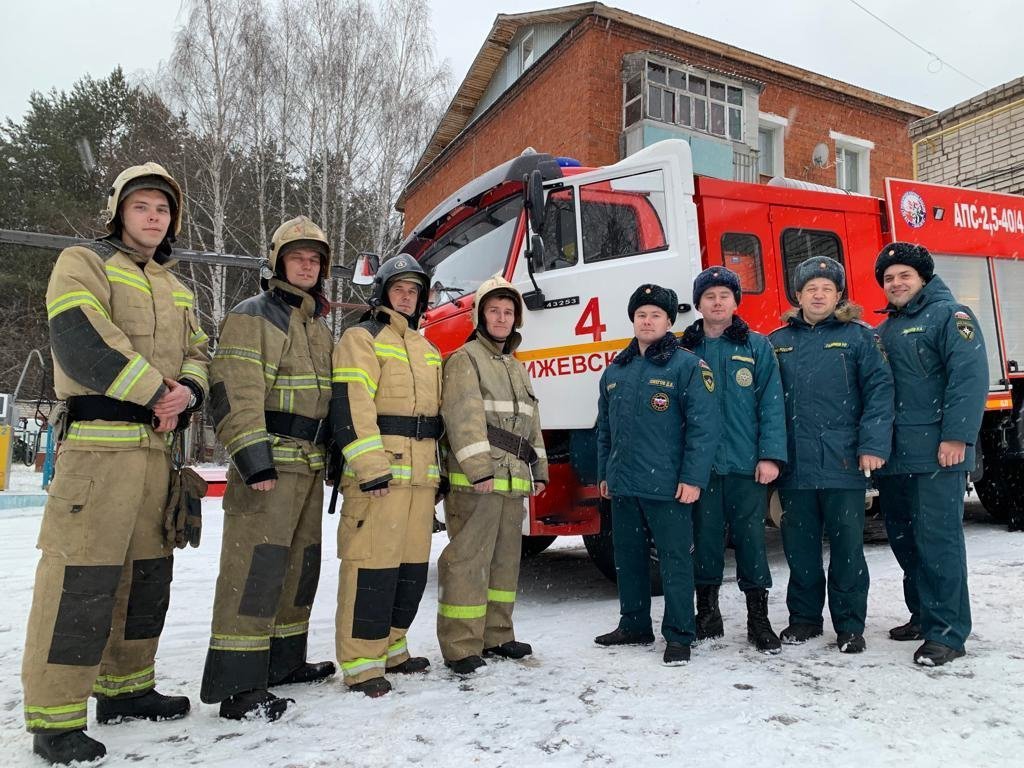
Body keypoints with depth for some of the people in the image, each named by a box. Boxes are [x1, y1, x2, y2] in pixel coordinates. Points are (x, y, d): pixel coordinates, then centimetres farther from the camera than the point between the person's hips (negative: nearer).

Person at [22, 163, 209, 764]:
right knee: (83, 575, -8)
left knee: (148, 570, 13)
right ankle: (54, 716, 4)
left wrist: (187, 392, -7)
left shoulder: (177, 288, 22)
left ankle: (125, 687, 27)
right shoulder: (84, 262, 0)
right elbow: (82, 340, -15)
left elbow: (197, 352, 15)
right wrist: (156, 393, -14)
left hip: (157, 444, 8)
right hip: (99, 440, -7)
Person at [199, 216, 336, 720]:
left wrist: (331, 457, 21)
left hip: (310, 463, 9)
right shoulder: (253, 315, -6)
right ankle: (238, 684, -5)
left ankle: (283, 659, 28)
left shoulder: (318, 324, 19)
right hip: (269, 462, -9)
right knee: (256, 563, -11)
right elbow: (234, 393, -16)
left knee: (300, 562, 14)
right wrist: (253, 461, -23)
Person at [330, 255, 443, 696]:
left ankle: (390, 648, 25)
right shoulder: (363, 338, 0)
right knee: (373, 563, -8)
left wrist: (439, 471, 21)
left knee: (412, 565, 11)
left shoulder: (427, 350, 24)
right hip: (378, 471, -8)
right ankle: (360, 663, 1)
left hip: (420, 473, 8)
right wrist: (370, 465, -21)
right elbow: (350, 404, -12)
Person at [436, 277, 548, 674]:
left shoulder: (517, 368, 23)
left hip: (514, 480, 8)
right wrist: (479, 469, -21)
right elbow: (464, 417, -13)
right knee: (468, 560, -7)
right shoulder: (464, 360, -1)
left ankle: (496, 635, 25)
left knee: (506, 558, 13)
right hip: (476, 481, -8)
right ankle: (460, 646, 2)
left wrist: (538, 470, 18)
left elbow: (531, 423, 25)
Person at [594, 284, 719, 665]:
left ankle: (679, 636, 14)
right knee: (627, 559, 15)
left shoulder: (687, 366, -5)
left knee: (675, 561, 2)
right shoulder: (615, 371, 14)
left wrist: (693, 478, -16)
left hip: (668, 487, -6)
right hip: (623, 486, 6)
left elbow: (705, 425, -11)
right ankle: (633, 626, 30)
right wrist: (604, 474, 16)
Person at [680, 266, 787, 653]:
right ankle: (707, 615, 23)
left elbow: (771, 403, 0)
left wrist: (771, 456, -9)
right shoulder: (684, 350, 8)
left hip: (747, 465, -1)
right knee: (705, 538, 8)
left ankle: (759, 619, 16)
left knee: (751, 538, 3)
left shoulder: (757, 346, 6)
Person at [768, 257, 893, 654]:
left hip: (843, 462, -2)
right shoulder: (777, 342, 10)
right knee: (799, 545, 11)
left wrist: (873, 445, -15)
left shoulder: (859, 336, 3)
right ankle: (804, 617, 26)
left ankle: (850, 625, 18)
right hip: (794, 464, 3)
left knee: (847, 545, 5)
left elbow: (879, 391, -5)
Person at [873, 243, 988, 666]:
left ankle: (946, 632, 3)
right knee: (903, 539, 14)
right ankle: (923, 615, 28)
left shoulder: (950, 315, -3)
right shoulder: (884, 330, 19)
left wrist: (957, 436, -22)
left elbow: (970, 376, -15)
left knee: (937, 540, -6)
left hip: (937, 454, -8)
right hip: (893, 455, 8)